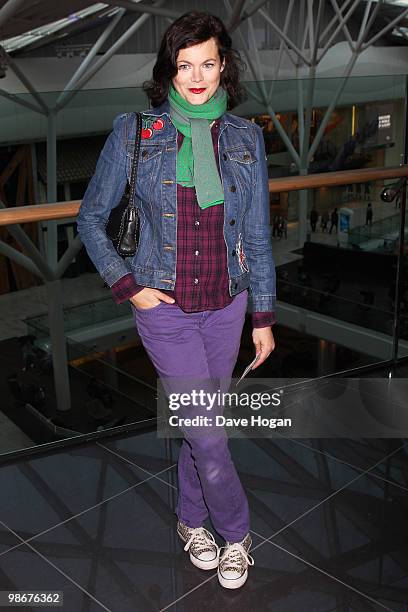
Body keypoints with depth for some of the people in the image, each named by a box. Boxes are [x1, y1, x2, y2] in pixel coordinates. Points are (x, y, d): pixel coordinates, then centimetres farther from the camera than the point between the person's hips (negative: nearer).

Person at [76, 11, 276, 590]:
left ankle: (192, 518, 41)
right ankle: (237, 532, 27)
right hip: (165, 308, -2)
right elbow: (91, 217, 2)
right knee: (208, 435, 0)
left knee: (199, 423, 16)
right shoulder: (134, 131, -6)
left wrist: (264, 316, 4)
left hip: (226, 306, 3)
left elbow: (257, 235, 5)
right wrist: (128, 286, -7)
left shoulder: (245, 138, 1)